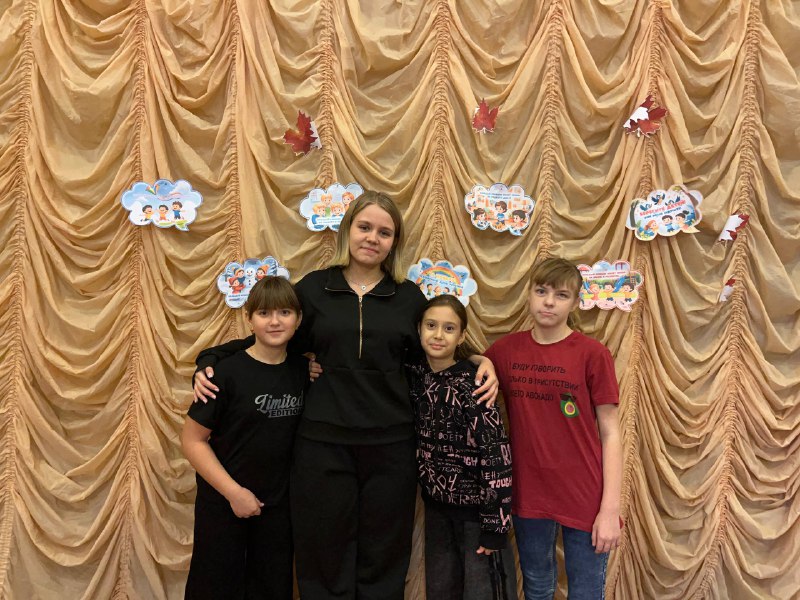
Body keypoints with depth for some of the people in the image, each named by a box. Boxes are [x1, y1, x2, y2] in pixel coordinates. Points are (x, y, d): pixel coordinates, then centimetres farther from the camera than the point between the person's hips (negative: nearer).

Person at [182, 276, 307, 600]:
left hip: (279, 504, 4)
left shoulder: (303, 369, -3)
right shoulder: (228, 372, -16)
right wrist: (233, 492, -15)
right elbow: (192, 439, -13)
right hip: (222, 503, -3)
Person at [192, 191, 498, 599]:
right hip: (323, 441, 0)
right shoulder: (313, 288, 2)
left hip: (390, 443, 1)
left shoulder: (409, 296, 4)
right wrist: (210, 361, 0)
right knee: (325, 555, 14)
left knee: (382, 563, 15)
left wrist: (480, 361, -5)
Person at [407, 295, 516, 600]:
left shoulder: (471, 384, -21)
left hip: (477, 505, -5)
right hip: (436, 503, 6)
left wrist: (495, 525, -19)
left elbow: (496, 452, -21)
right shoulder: (414, 374, -4)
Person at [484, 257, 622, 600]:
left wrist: (610, 509, -10)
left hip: (584, 497, -2)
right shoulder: (506, 350, -1)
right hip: (528, 493, 3)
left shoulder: (592, 354, -9)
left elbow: (610, 433, -7)